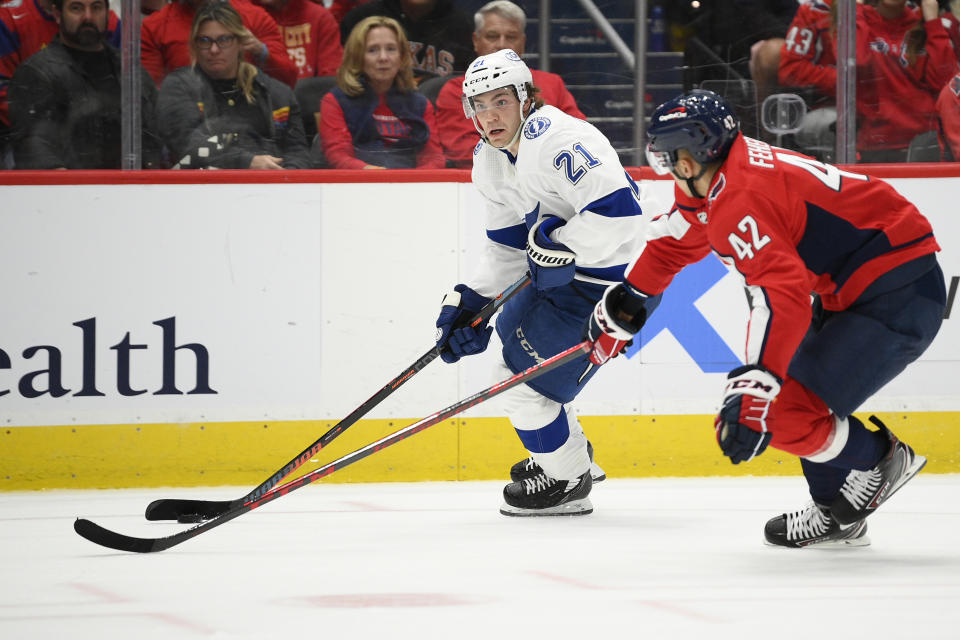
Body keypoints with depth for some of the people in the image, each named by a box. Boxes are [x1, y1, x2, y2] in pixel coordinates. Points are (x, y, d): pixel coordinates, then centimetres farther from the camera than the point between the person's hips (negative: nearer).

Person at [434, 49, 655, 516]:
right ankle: (571, 454, 46)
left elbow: (619, 214, -36)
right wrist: (470, 302, 3)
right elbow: (507, 246, 13)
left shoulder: (558, 140, -27)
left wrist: (561, 247, -30)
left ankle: (567, 484, 14)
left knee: (529, 379, -8)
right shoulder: (490, 161, 5)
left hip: (615, 279, -11)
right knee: (515, 360, 25)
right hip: (558, 275, 11)